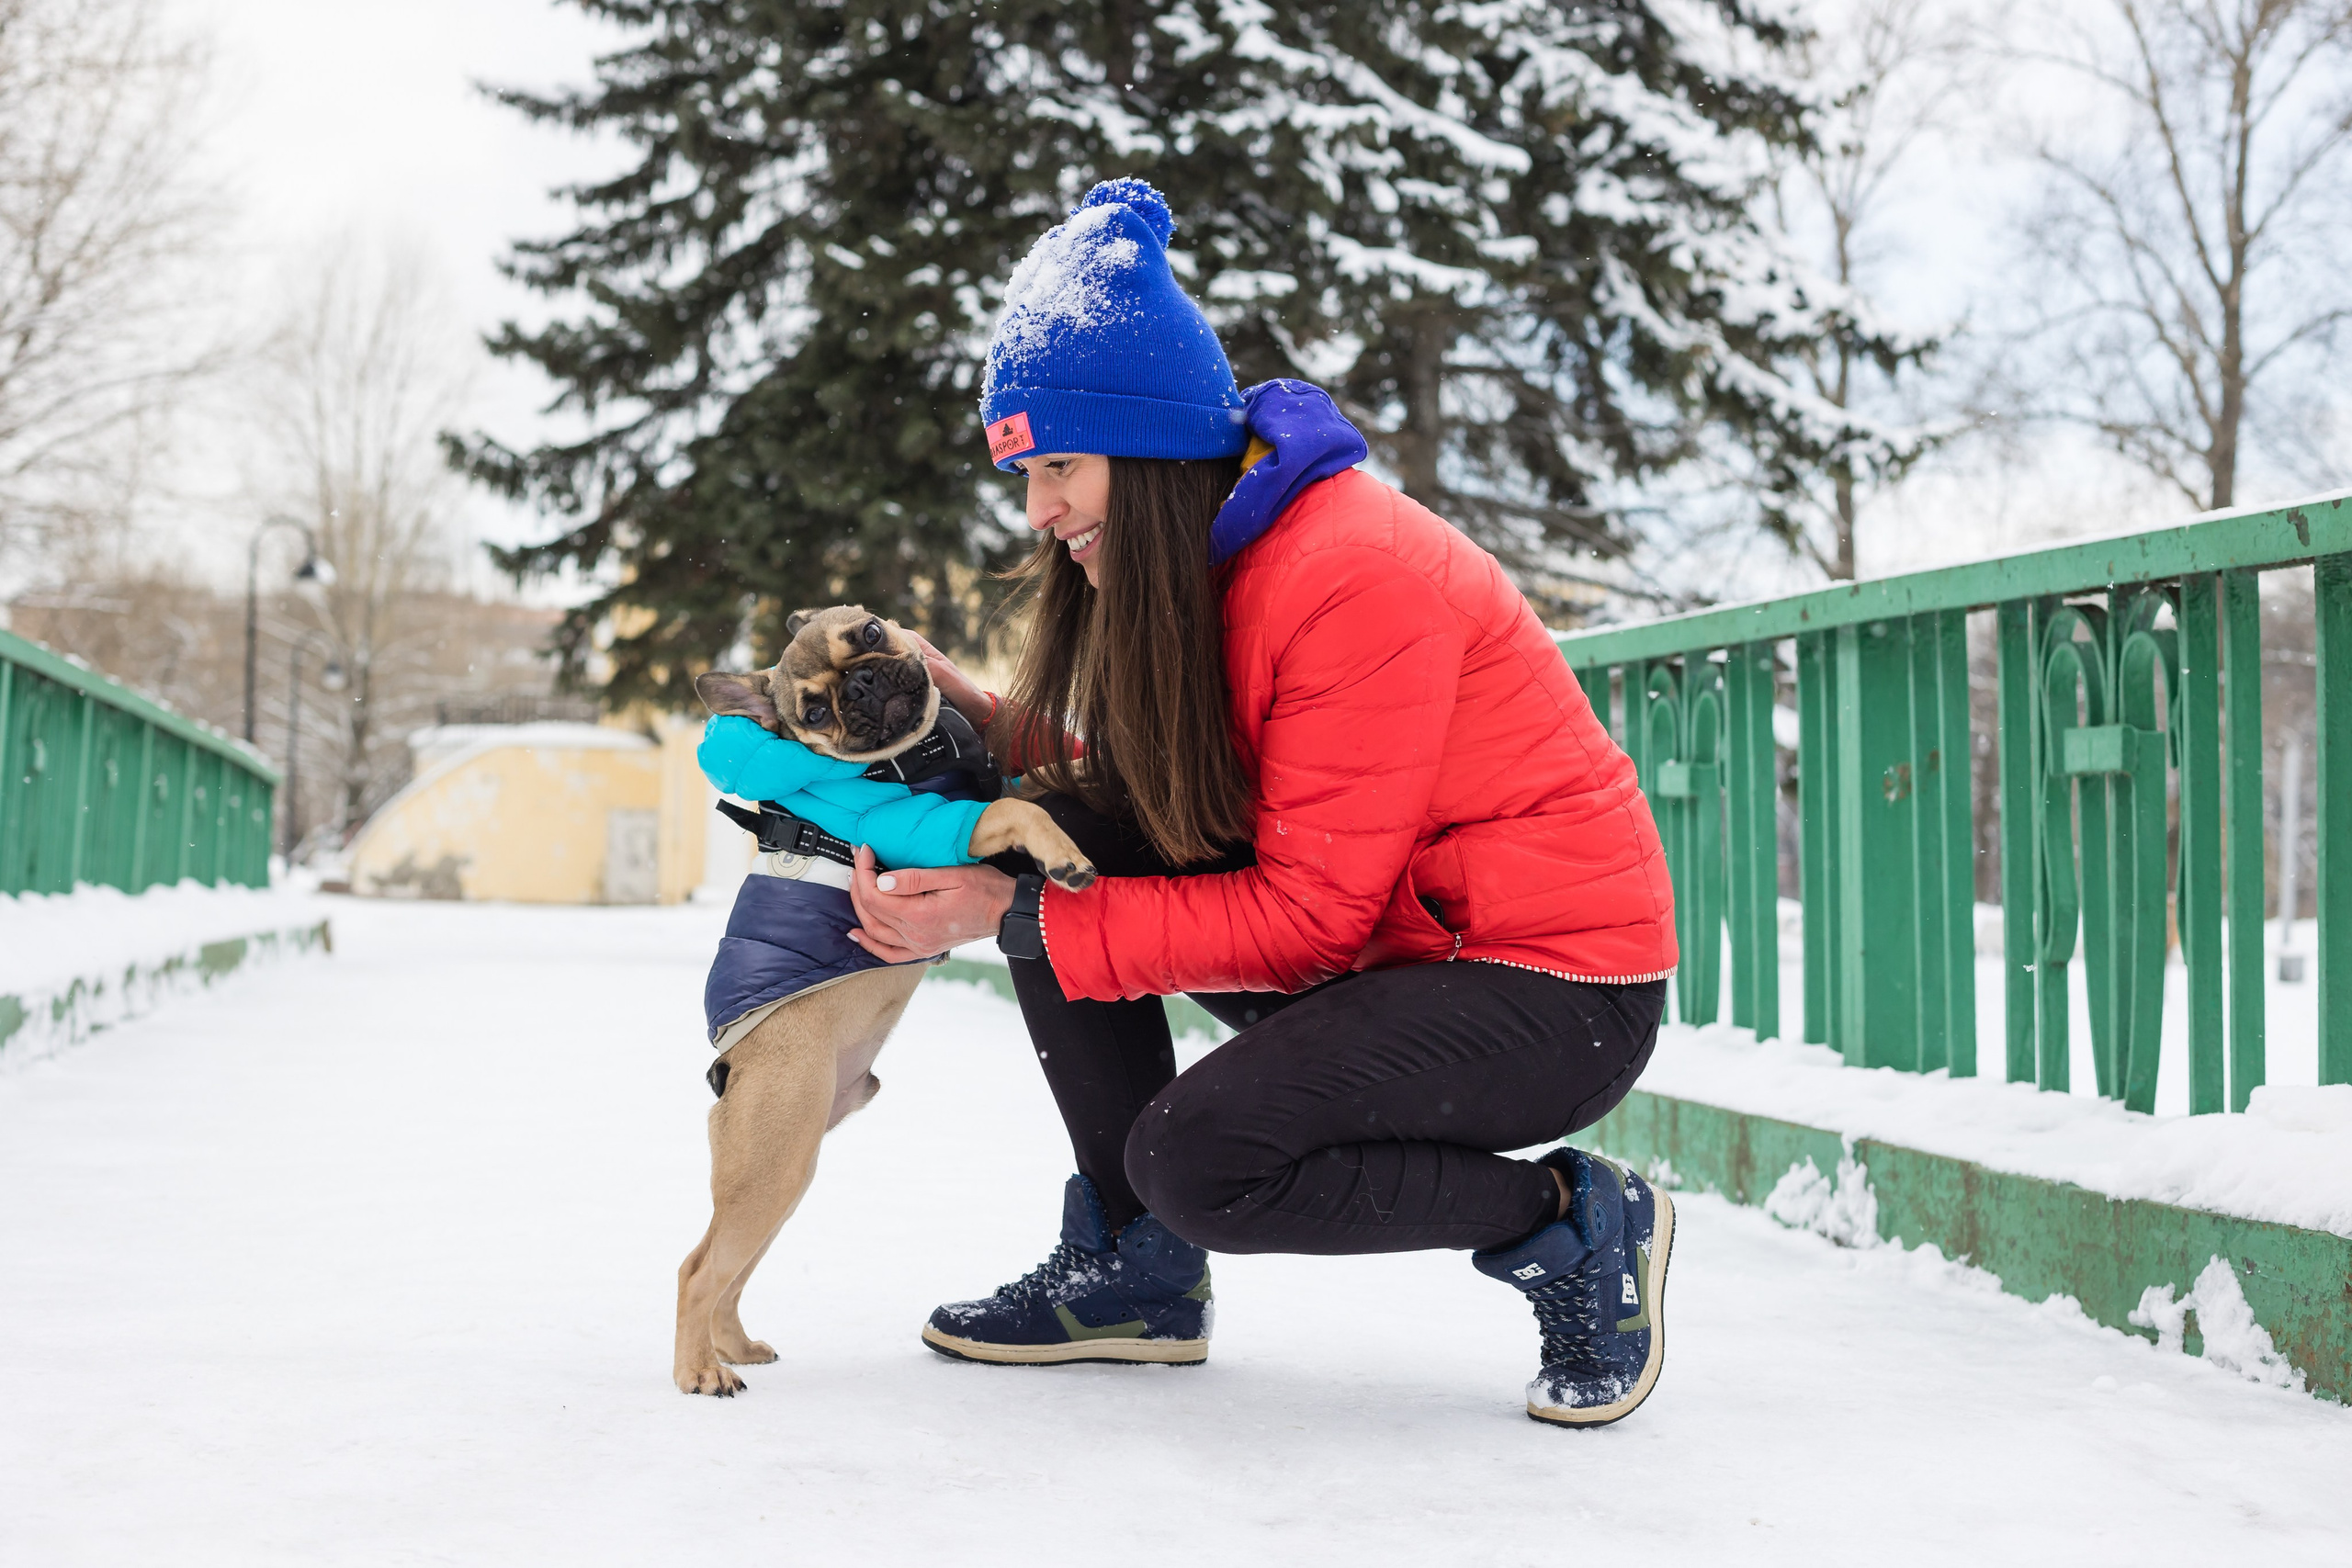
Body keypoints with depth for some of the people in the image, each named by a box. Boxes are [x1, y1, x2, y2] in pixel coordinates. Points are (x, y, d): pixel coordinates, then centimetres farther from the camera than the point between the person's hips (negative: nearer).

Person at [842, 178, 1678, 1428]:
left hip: (1557, 992, -9)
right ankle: (1135, 1272, 3)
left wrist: (1020, 920, -23)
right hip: (1375, 952, 9)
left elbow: (1305, 916, -24)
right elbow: (1132, 795, 6)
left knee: (1194, 1157, -27)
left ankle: (1580, 1228, -5)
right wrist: (983, 721, -9)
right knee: (1055, 846, -4)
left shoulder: (1354, 575, -23)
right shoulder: (1187, 564, 4)